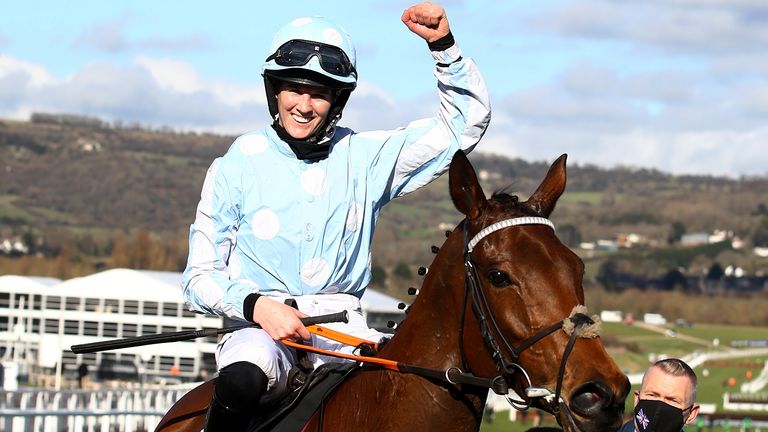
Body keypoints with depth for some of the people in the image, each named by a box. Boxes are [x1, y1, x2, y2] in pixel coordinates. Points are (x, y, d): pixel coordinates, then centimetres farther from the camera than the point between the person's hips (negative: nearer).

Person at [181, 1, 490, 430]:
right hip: (262, 329, -3)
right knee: (242, 378, -38)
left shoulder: (365, 157, 9)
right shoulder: (238, 166, 3)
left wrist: (443, 45, -3)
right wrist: (256, 305, -17)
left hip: (344, 331, 3)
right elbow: (201, 277, 3)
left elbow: (466, 123, 11)